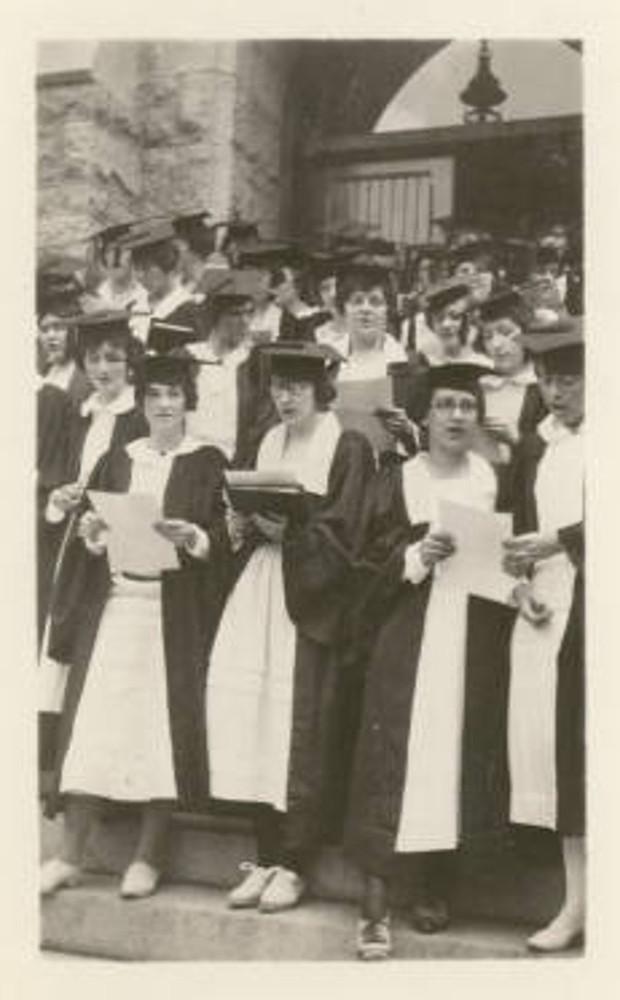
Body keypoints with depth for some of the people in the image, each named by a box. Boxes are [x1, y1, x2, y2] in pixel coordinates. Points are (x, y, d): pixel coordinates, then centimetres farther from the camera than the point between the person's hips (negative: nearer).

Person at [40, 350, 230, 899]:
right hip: (111, 603, 3)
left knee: (161, 725, -4)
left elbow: (224, 536, -2)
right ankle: (70, 855, 5)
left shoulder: (207, 462, 5)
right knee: (92, 727, -3)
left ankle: (148, 857, 7)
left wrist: (193, 538, -21)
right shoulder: (116, 461, 15)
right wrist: (90, 534, -6)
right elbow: (90, 540, 15)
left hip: (173, 612, -3)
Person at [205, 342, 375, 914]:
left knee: (301, 727, -6)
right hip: (261, 589, 6)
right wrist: (248, 520, -1)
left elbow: (342, 534, -8)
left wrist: (288, 529, -18)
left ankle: (293, 866, 4)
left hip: (314, 600, -5)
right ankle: (267, 859, 10)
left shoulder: (350, 449, -3)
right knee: (254, 717, 1)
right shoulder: (269, 443, 16)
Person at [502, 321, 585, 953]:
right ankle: (576, 900, 11)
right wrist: (522, 583, 2)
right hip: (548, 611, 4)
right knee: (557, 748, 2)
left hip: (594, 610, -4)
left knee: (588, 749, -4)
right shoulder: (535, 447, 14)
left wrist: (559, 539, -17)